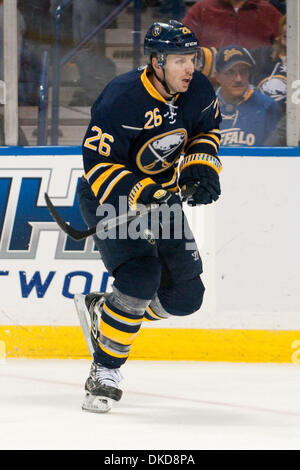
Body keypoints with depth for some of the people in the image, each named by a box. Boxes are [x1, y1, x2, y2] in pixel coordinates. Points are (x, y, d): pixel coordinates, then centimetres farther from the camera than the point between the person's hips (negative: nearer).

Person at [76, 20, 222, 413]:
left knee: (186, 296, 1)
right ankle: (105, 372, -14)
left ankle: (100, 309, 26)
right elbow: (99, 166, -26)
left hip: (161, 194, 7)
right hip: (107, 198, -7)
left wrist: (202, 166, -7)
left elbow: (206, 130, 12)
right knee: (141, 274, -27)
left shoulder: (198, 92, -9)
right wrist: (145, 195, -36)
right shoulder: (122, 100, -28)